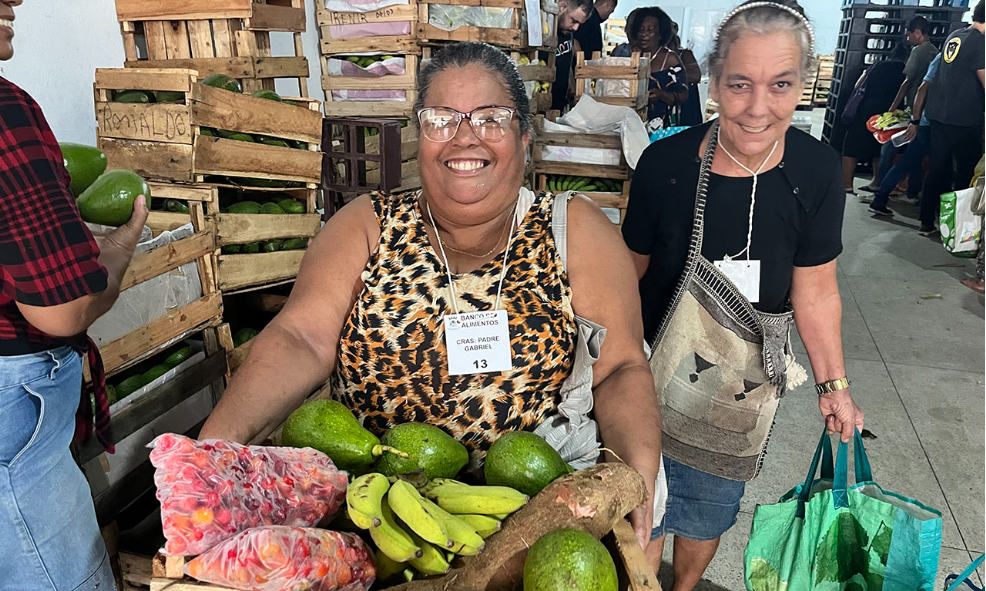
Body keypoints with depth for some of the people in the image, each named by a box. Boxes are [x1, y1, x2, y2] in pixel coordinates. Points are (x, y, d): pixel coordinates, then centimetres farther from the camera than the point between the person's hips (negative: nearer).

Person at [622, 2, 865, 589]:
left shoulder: (817, 172, -14)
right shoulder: (666, 163, -18)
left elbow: (815, 291, -4)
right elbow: (631, 270, -5)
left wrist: (834, 385, 2)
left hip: (745, 384, 2)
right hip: (659, 370, -1)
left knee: (710, 508, 21)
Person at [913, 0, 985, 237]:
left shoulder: (953, 36, 11)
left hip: (938, 116, 8)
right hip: (964, 120, -7)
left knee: (937, 170, 10)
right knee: (967, 173, 3)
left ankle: (927, 223, 12)